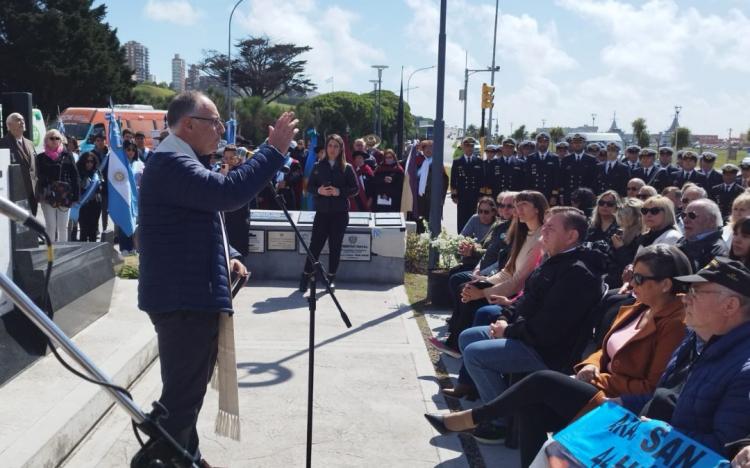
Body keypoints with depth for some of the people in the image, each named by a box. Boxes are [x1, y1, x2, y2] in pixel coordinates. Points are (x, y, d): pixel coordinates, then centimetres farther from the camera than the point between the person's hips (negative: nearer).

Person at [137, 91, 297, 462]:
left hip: (191, 294, 12)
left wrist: (227, 257, 8)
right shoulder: (170, 162, -17)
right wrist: (274, 149, -24)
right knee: (182, 393, -4)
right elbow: (228, 191, -31)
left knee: (188, 389, 24)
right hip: (183, 298, -12)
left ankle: (184, 456, 39)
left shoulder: (180, 162, 18)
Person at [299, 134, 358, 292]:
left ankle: (331, 278, 16)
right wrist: (319, 191, -14)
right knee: (315, 245, -1)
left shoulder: (347, 168, 1)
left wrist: (340, 192, -16)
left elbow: (355, 189, 0)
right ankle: (306, 276, 8)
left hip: (340, 213, 0)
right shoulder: (318, 166, 5)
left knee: (335, 246, 5)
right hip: (322, 212, 0)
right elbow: (309, 187, 6)